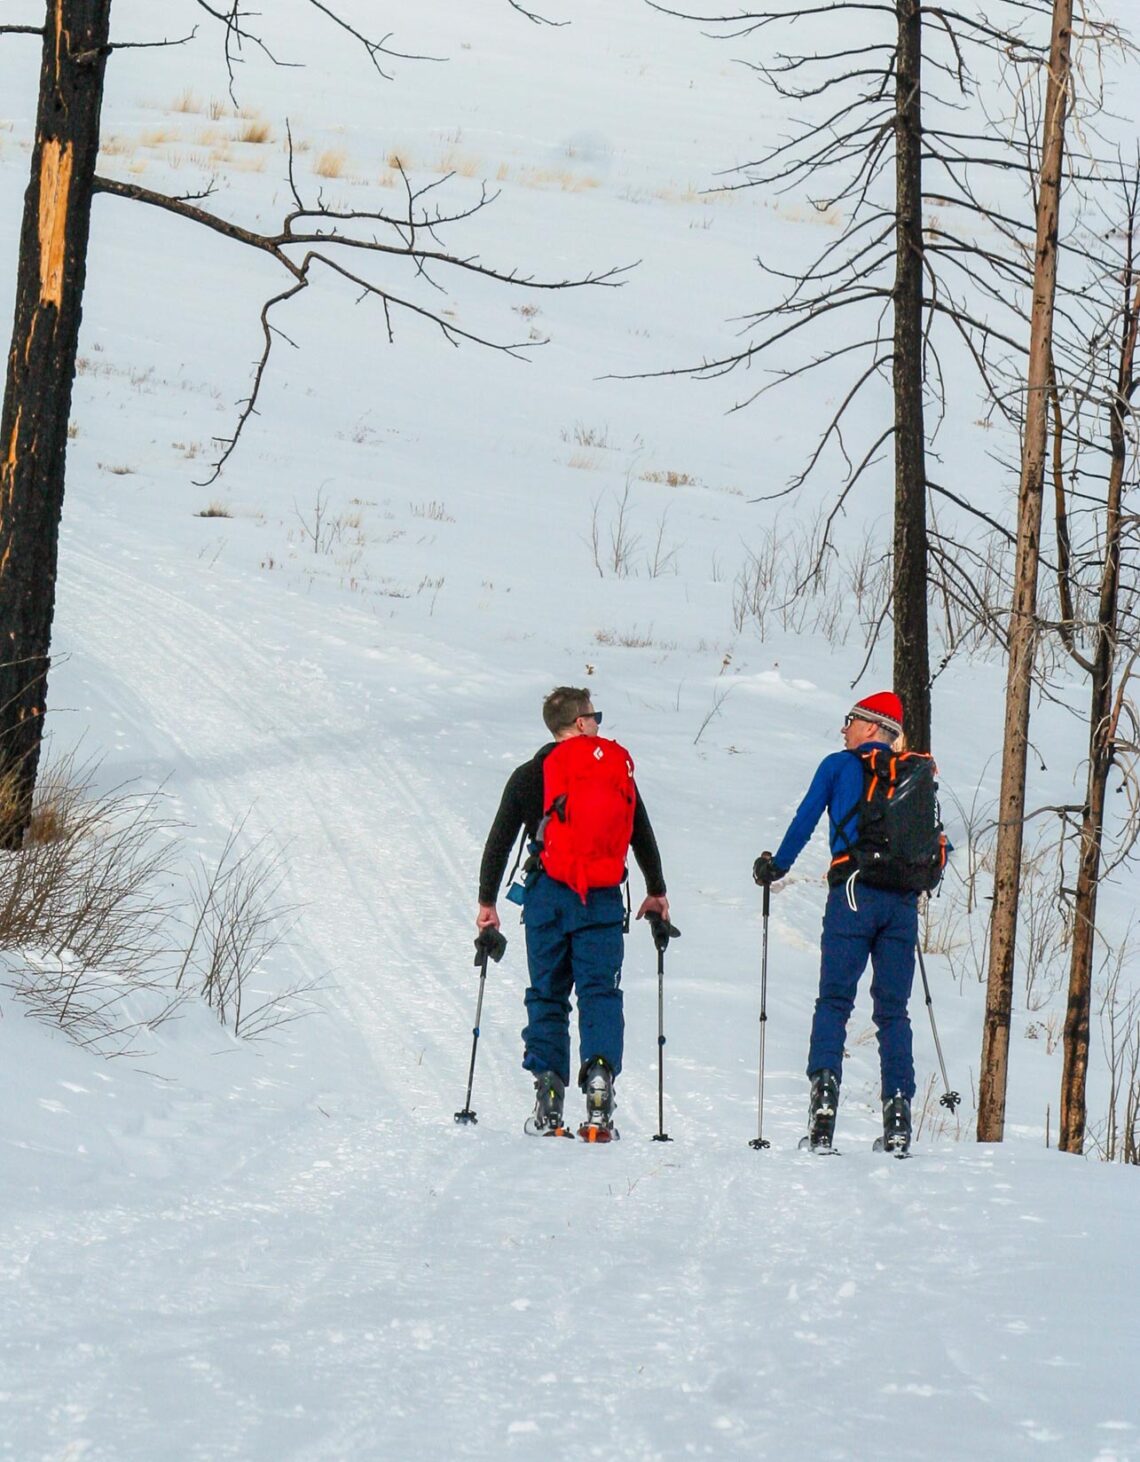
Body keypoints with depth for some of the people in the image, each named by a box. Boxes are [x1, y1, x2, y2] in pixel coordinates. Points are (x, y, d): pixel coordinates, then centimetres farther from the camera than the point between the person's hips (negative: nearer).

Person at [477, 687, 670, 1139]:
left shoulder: (528, 776, 5)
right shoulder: (617, 767, 7)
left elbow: (499, 842, 5)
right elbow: (643, 835, 14)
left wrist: (487, 902, 14)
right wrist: (657, 891, 26)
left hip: (547, 896, 0)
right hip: (602, 899, 0)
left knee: (547, 995, 7)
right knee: (600, 993, 0)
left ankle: (548, 1091, -2)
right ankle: (600, 1073, -21)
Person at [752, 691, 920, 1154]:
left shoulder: (839, 765, 6)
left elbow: (805, 819, 4)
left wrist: (776, 866, 17)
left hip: (854, 890, -3)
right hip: (903, 898, 3)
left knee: (834, 1000, -3)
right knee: (893, 1010, 6)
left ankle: (824, 1090, -24)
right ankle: (898, 1116, -2)